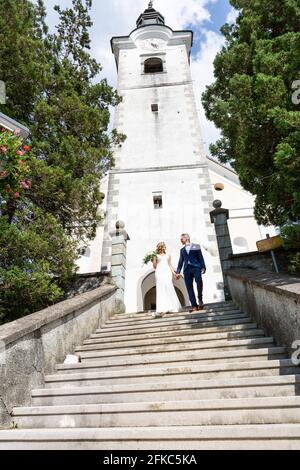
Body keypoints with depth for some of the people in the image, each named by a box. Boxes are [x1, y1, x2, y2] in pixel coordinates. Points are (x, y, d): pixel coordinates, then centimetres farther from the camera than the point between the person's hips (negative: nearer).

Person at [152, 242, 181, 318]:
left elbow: (170, 265, 17)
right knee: (160, 289, -12)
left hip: (167, 271, 2)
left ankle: (170, 307, -5)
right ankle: (162, 309, -18)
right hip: (159, 272, -2)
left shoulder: (168, 256, 23)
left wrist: (174, 273, 5)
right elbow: (155, 266, 12)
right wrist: (153, 260, -5)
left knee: (168, 287, -14)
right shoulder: (156, 256, 16)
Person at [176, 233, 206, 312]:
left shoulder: (196, 246, 14)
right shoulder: (182, 250, 24)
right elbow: (181, 261, 21)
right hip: (187, 269, 4)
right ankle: (194, 306, -2)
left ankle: (200, 299, -4)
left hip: (196, 267, -4)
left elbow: (200, 257, 5)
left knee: (199, 281, -26)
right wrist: (178, 272, 11)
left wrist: (203, 267, -7)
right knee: (189, 287, -5)